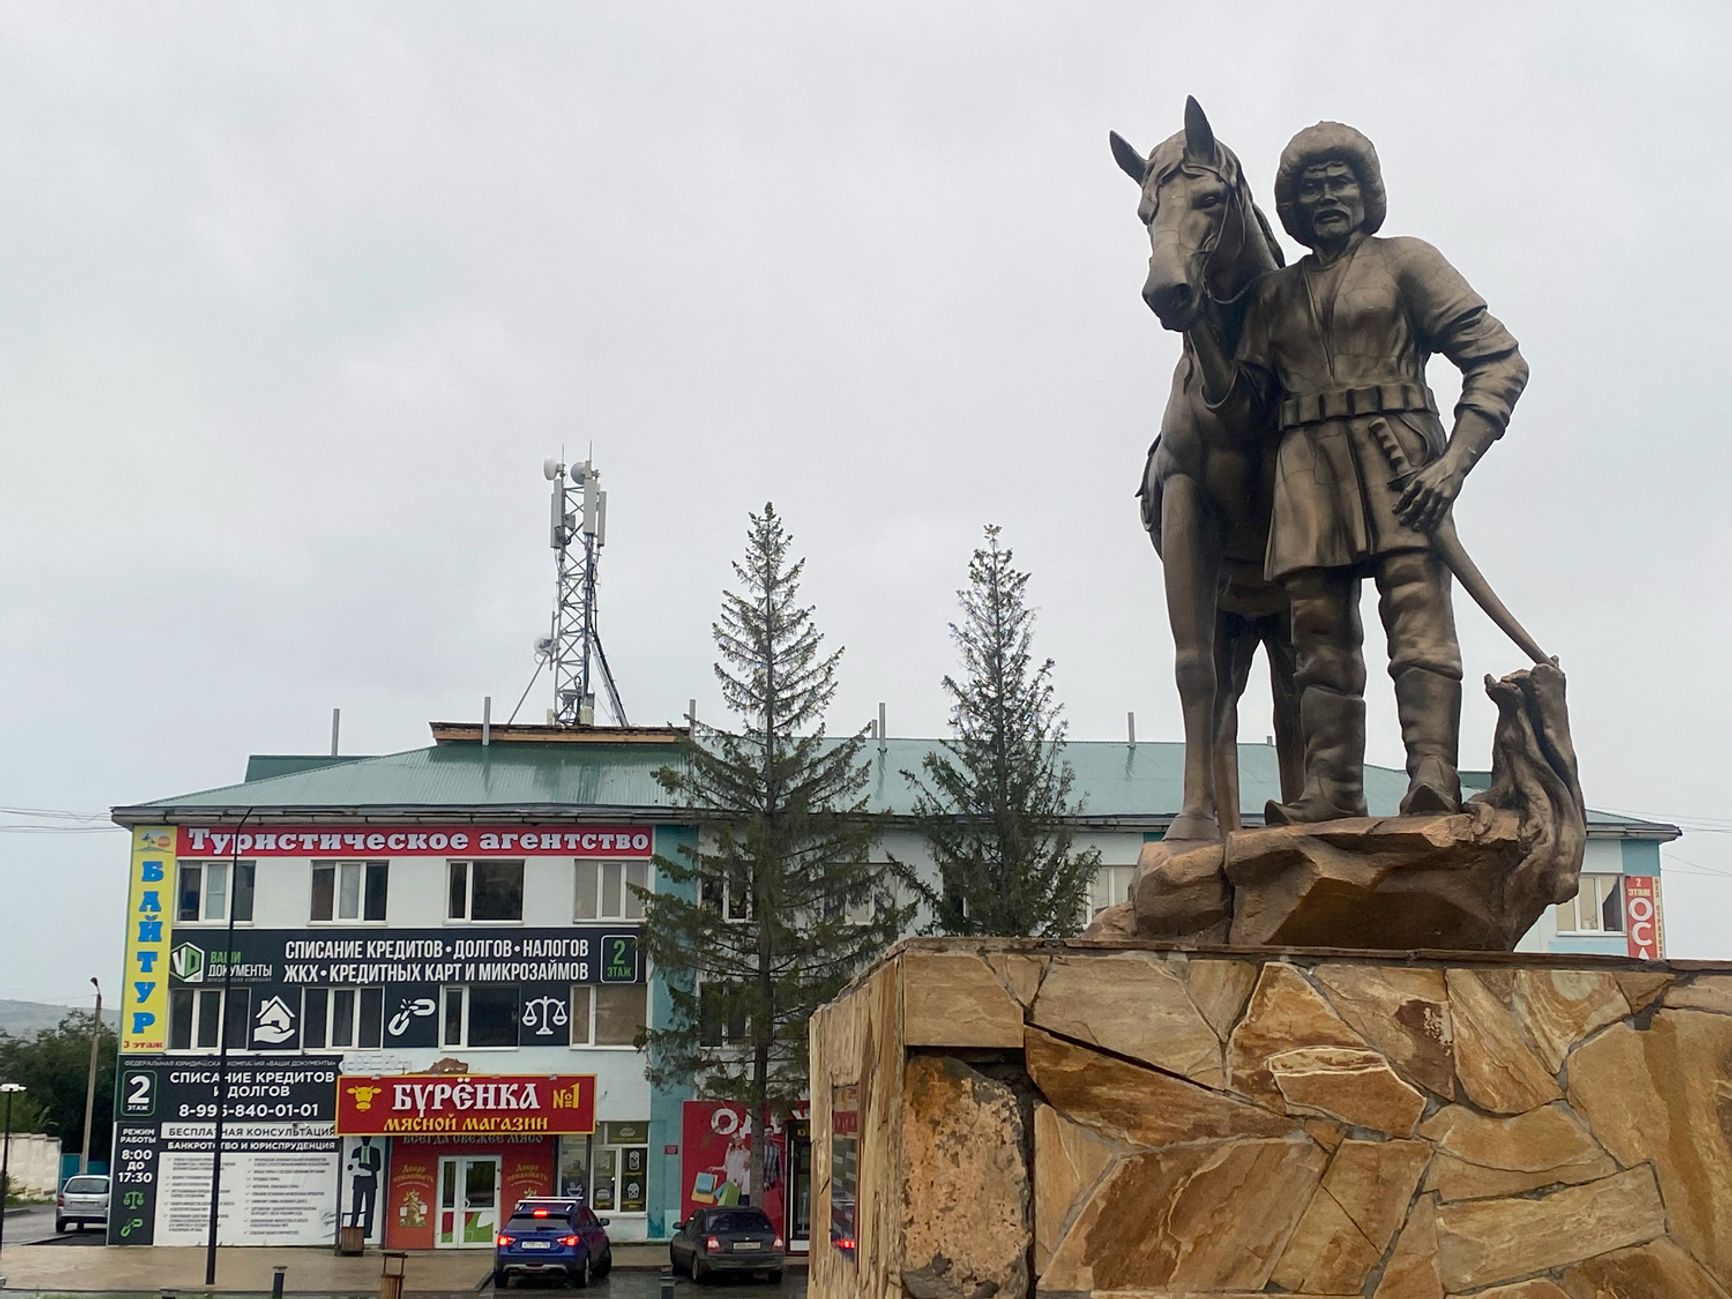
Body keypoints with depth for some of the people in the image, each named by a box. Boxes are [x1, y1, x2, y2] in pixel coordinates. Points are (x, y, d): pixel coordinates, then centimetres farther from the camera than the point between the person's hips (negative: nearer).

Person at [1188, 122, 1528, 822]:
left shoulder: (1407, 261, 11)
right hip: (1306, 472, 4)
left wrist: (1454, 462, -12)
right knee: (1320, 636, -2)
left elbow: (1499, 360, 2)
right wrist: (1196, 324, 2)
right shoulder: (1274, 293, 23)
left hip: (1400, 467, -4)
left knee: (1419, 617, -16)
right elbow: (1242, 397, 16)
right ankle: (1331, 795, -3)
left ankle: (1435, 783, -24)